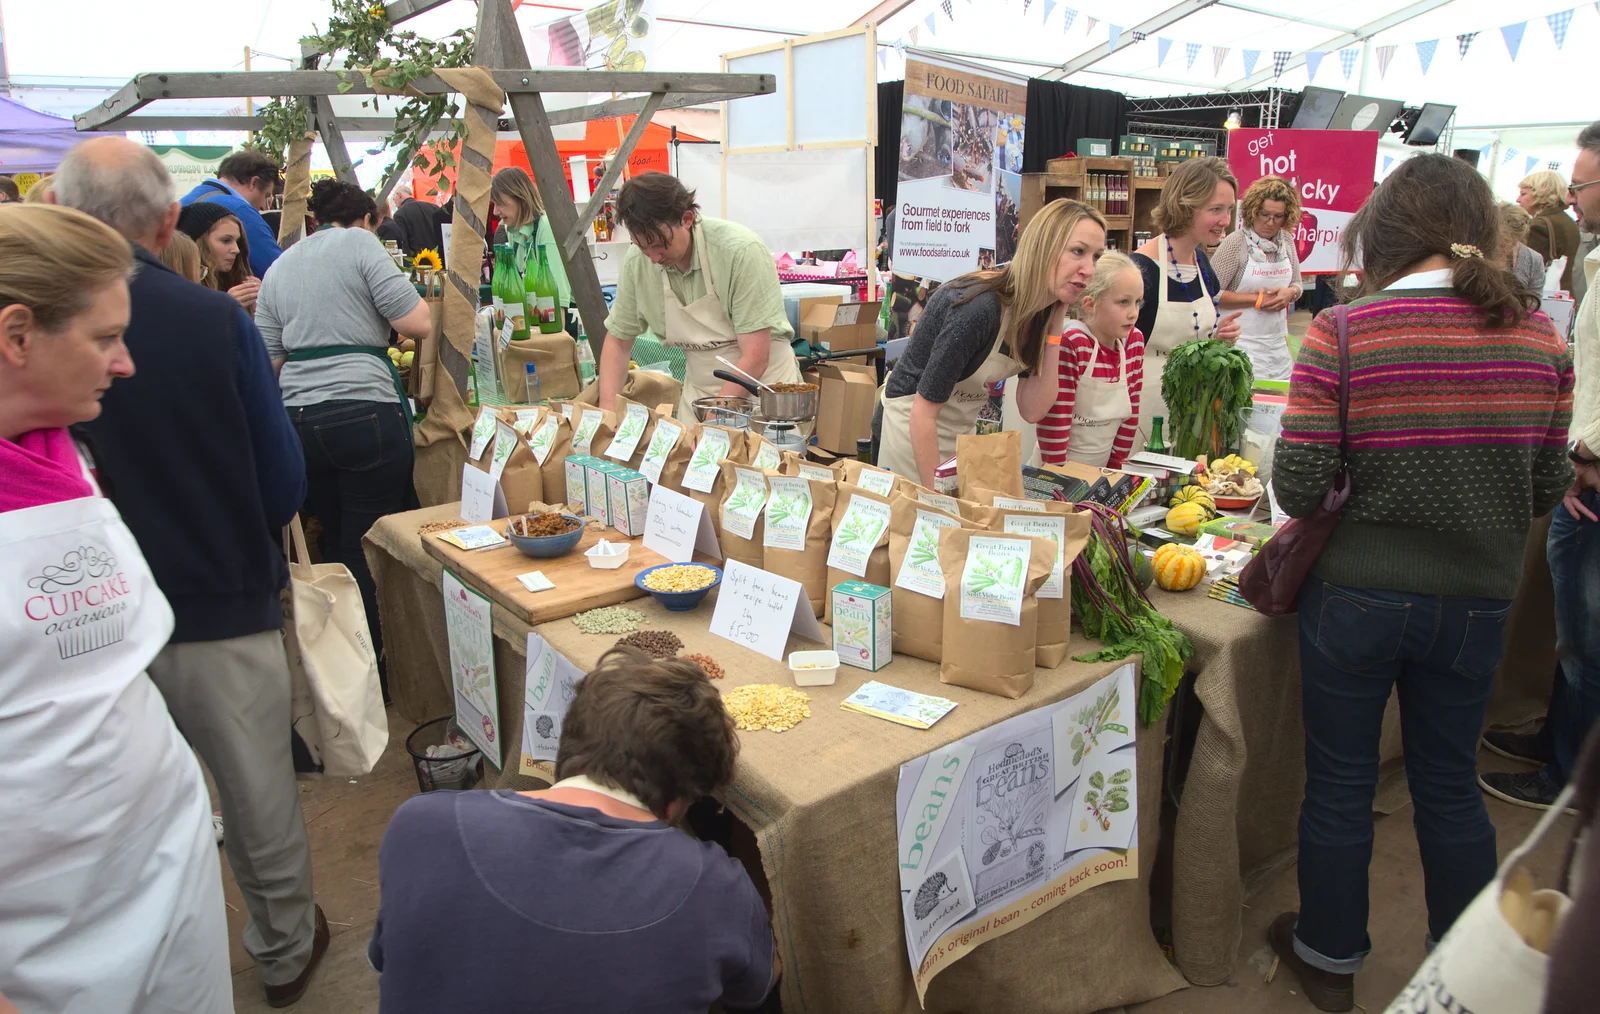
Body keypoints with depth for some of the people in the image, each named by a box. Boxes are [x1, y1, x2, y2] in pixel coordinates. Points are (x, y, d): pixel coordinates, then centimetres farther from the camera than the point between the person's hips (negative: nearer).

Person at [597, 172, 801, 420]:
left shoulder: (742, 251, -20)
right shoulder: (635, 263, -6)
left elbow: (755, 357, -21)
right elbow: (618, 340, 8)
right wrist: (608, 410, -6)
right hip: (699, 390, 4)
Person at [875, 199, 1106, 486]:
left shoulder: (1041, 313, -6)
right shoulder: (978, 308, -30)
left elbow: (1032, 410, -10)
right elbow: (922, 414, -27)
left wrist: (1056, 326, -16)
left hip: (961, 431, 8)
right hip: (912, 429, -8)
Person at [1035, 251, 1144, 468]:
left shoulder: (1135, 341, 0)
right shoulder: (1070, 343, -18)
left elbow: (1130, 411, 7)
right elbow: (1055, 423, -17)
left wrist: (1116, 467, 5)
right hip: (1061, 469, -5)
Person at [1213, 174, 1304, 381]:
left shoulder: (1286, 241, 7)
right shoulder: (1236, 242, -11)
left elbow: (1297, 284, 19)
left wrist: (1290, 293, -4)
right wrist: (1258, 299, -14)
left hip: (1279, 344, 7)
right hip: (1243, 344, -6)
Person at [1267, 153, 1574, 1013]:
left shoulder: (1342, 333, -16)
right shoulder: (1539, 335, -3)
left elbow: (1297, 488, -18)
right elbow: (1548, 487, 3)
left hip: (1357, 597, -3)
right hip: (1478, 601, 4)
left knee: (1339, 783, 14)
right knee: (1450, 785, 22)